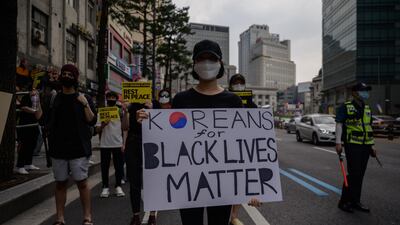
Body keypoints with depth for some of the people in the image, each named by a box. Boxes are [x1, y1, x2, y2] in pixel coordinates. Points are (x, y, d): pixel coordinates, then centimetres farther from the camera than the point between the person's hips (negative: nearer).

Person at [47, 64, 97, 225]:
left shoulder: (83, 98, 3)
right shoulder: (54, 99, 11)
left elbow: (92, 121, -5)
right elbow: (45, 122, 13)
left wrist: (85, 105, -16)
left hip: (78, 149, -3)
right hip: (58, 148, 3)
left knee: (82, 182, -3)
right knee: (60, 183, 9)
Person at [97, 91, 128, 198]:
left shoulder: (120, 111, 3)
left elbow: (125, 128, -3)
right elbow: (97, 130, 1)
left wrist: (125, 115, -11)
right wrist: (103, 125, -19)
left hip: (118, 144, 0)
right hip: (105, 144, 0)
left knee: (119, 166, 6)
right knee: (105, 166, 7)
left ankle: (118, 186, 17)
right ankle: (105, 187, 17)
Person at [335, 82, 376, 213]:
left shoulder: (367, 109, 18)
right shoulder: (345, 107, -4)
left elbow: (369, 128, 23)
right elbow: (339, 124, -9)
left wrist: (372, 146, 20)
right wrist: (338, 143, -18)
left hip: (365, 146, 7)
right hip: (352, 145, -7)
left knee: (360, 175, 10)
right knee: (353, 174, -8)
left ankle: (355, 202, 20)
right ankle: (344, 202, 3)